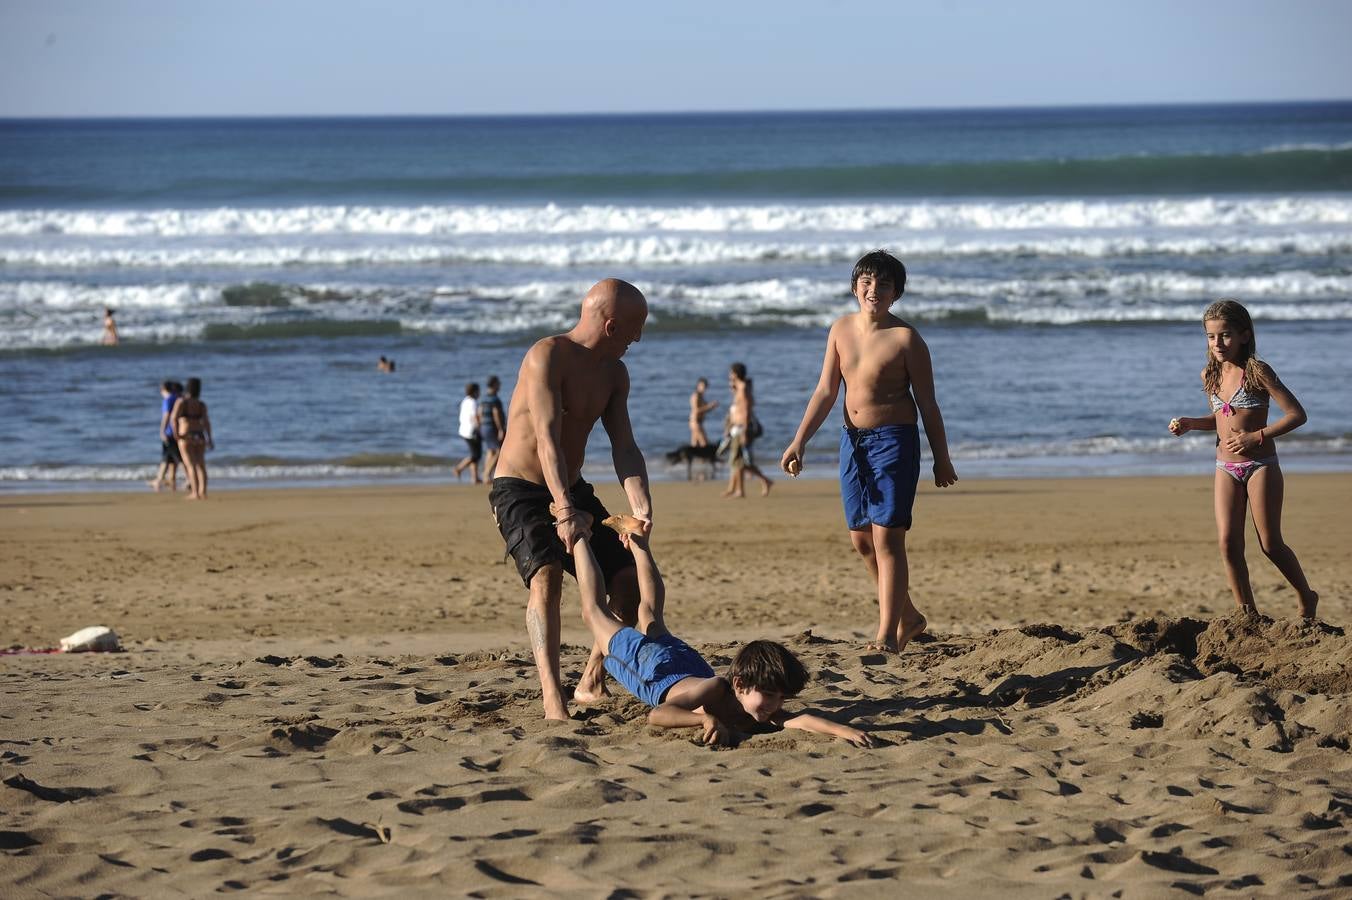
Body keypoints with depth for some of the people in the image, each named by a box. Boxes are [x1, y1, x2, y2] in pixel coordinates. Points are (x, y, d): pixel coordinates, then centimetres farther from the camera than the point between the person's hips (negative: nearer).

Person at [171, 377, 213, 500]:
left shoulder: (181, 401, -5)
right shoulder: (202, 405, 3)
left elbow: (174, 417, -17)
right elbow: (206, 422, -3)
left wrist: (176, 433, -9)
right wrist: (209, 439, 0)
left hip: (186, 437, -4)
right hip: (199, 437, 4)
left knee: (190, 465, -5)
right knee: (201, 465, 6)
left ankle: (195, 493, -12)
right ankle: (203, 492, -2)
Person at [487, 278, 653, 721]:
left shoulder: (614, 373, 6)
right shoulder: (547, 356, -20)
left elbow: (624, 447, -1)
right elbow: (547, 438, -30)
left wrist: (640, 507, -19)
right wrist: (564, 512, -41)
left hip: (571, 490, 8)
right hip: (520, 490, -8)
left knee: (630, 581, 3)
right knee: (546, 575, -29)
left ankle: (591, 684, 21)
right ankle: (552, 699, -38)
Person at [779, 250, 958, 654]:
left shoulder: (905, 339, -9)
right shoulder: (841, 329, 7)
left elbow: (927, 403, -4)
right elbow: (825, 392, 10)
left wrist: (942, 459, -1)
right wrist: (798, 442, 4)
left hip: (894, 440, -6)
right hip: (852, 439, 6)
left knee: (887, 536, -11)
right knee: (861, 539, 10)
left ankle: (887, 635, -10)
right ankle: (908, 617, 27)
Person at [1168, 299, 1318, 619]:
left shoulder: (1257, 371, -12)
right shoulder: (1210, 375, 6)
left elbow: (1296, 414, -14)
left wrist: (1256, 437, -20)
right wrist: (1190, 424, 5)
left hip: (1261, 465, -5)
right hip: (1226, 469, 5)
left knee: (1270, 545, -1)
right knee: (1228, 542, -6)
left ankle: (1307, 599, 21)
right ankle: (1248, 614, 3)